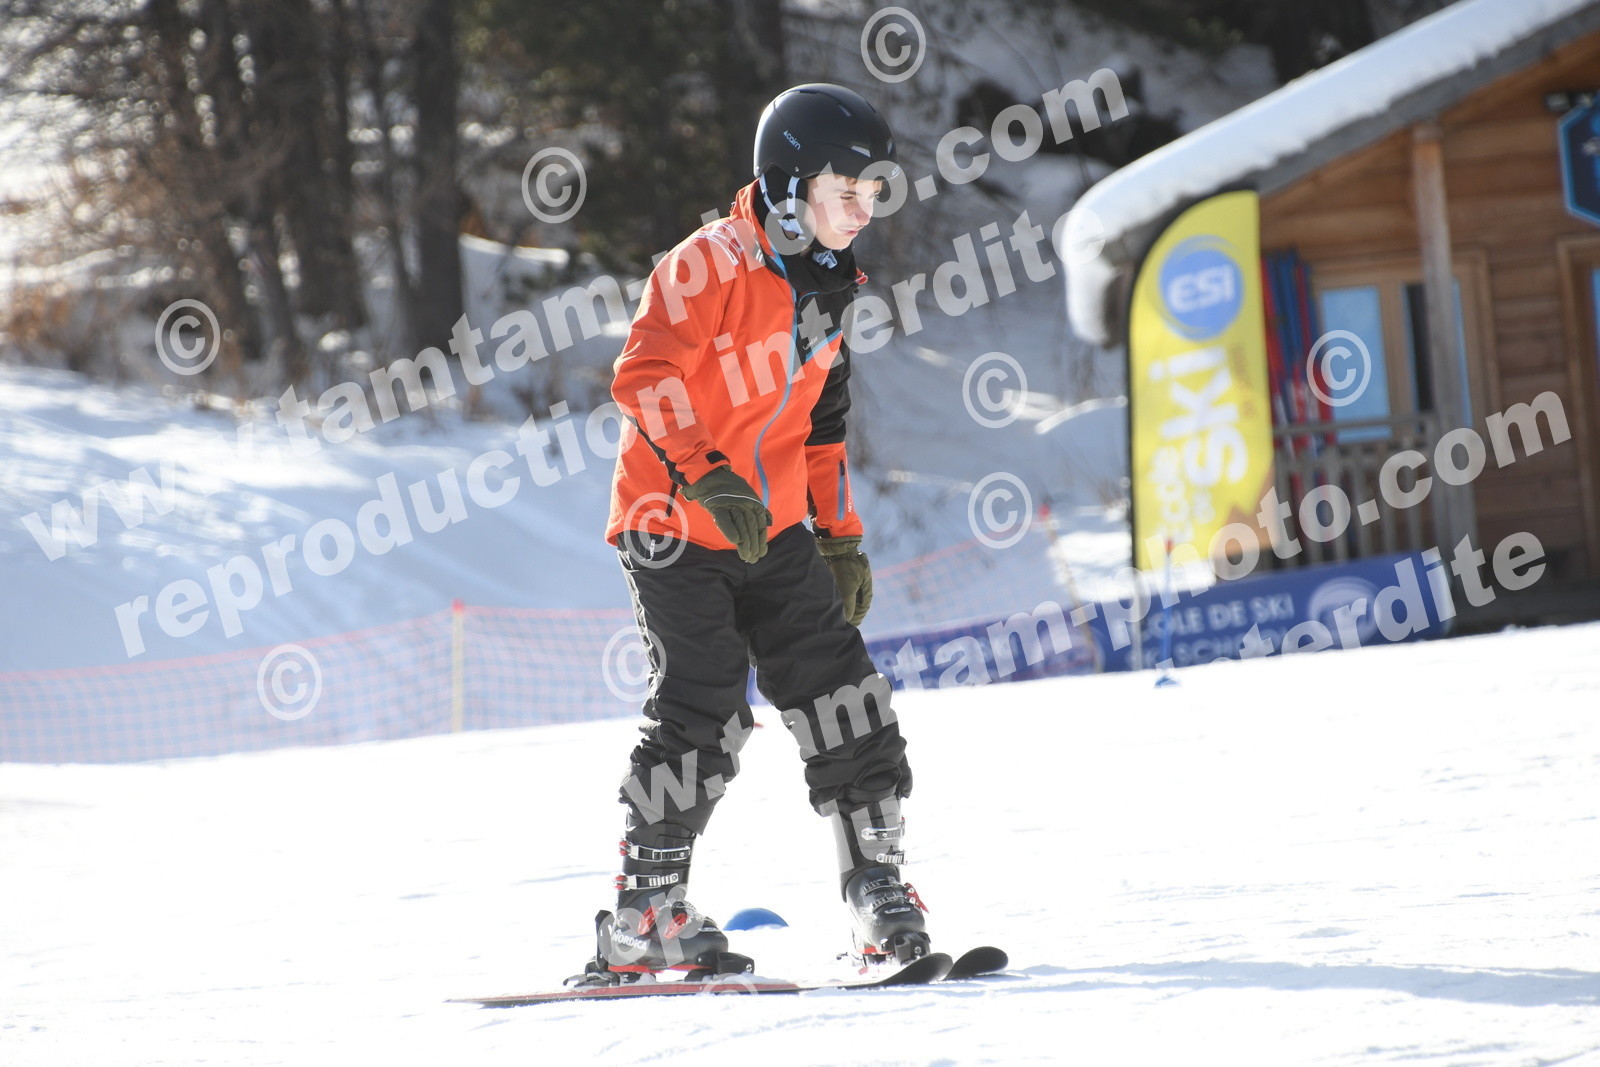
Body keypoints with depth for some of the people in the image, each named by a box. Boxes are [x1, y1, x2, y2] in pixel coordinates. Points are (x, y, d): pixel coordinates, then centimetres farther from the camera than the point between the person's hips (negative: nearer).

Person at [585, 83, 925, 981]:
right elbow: (644, 376, -20)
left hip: (773, 535, 7)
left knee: (844, 702, 0)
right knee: (703, 719, -12)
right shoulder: (710, 265, -13)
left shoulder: (826, 286, 12)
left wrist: (842, 538, 18)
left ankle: (881, 896, 6)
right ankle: (641, 921, -3)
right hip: (676, 527, -7)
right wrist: (708, 477, -30)